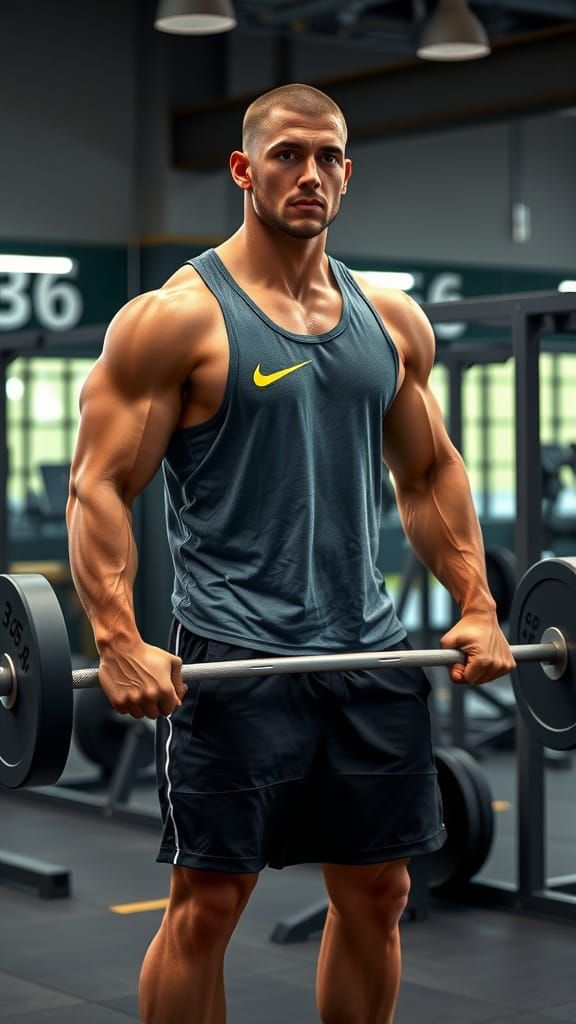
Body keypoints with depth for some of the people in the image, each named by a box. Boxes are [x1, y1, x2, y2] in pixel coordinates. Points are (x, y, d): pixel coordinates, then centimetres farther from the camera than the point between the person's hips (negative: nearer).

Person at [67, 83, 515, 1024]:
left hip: (369, 646, 5)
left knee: (376, 892, 12)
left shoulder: (392, 319, 10)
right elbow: (101, 486, -10)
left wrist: (478, 610, 8)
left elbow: (430, 472, 17)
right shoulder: (176, 319, -6)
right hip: (235, 658, -5)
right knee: (208, 898, 1)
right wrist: (119, 642, -21)